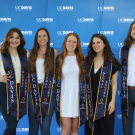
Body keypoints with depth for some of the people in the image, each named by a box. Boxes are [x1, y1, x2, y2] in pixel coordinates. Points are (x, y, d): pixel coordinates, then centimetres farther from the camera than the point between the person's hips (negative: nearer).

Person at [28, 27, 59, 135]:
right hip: (33, 91, 2)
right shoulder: (32, 52, 9)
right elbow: (28, 71, 14)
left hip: (48, 91, -2)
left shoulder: (54, 52, 3)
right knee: (33, 125, 7)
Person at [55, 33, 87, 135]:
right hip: (65, 96, -1)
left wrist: (84, 97, 3)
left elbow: (86, 78, 8)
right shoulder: (59, 59, 4)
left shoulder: (82, 59, 5)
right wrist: (56, 98, 1)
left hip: (78, 96, 1)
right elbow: (56, 80, 6)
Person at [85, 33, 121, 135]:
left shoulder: (112, 62, -3)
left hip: (104, 99, -2)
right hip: (90, 99, 3)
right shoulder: (88, 60, 5)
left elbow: (114, 83, -2)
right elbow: (84, 80, 9)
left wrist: (113, 101, -8)